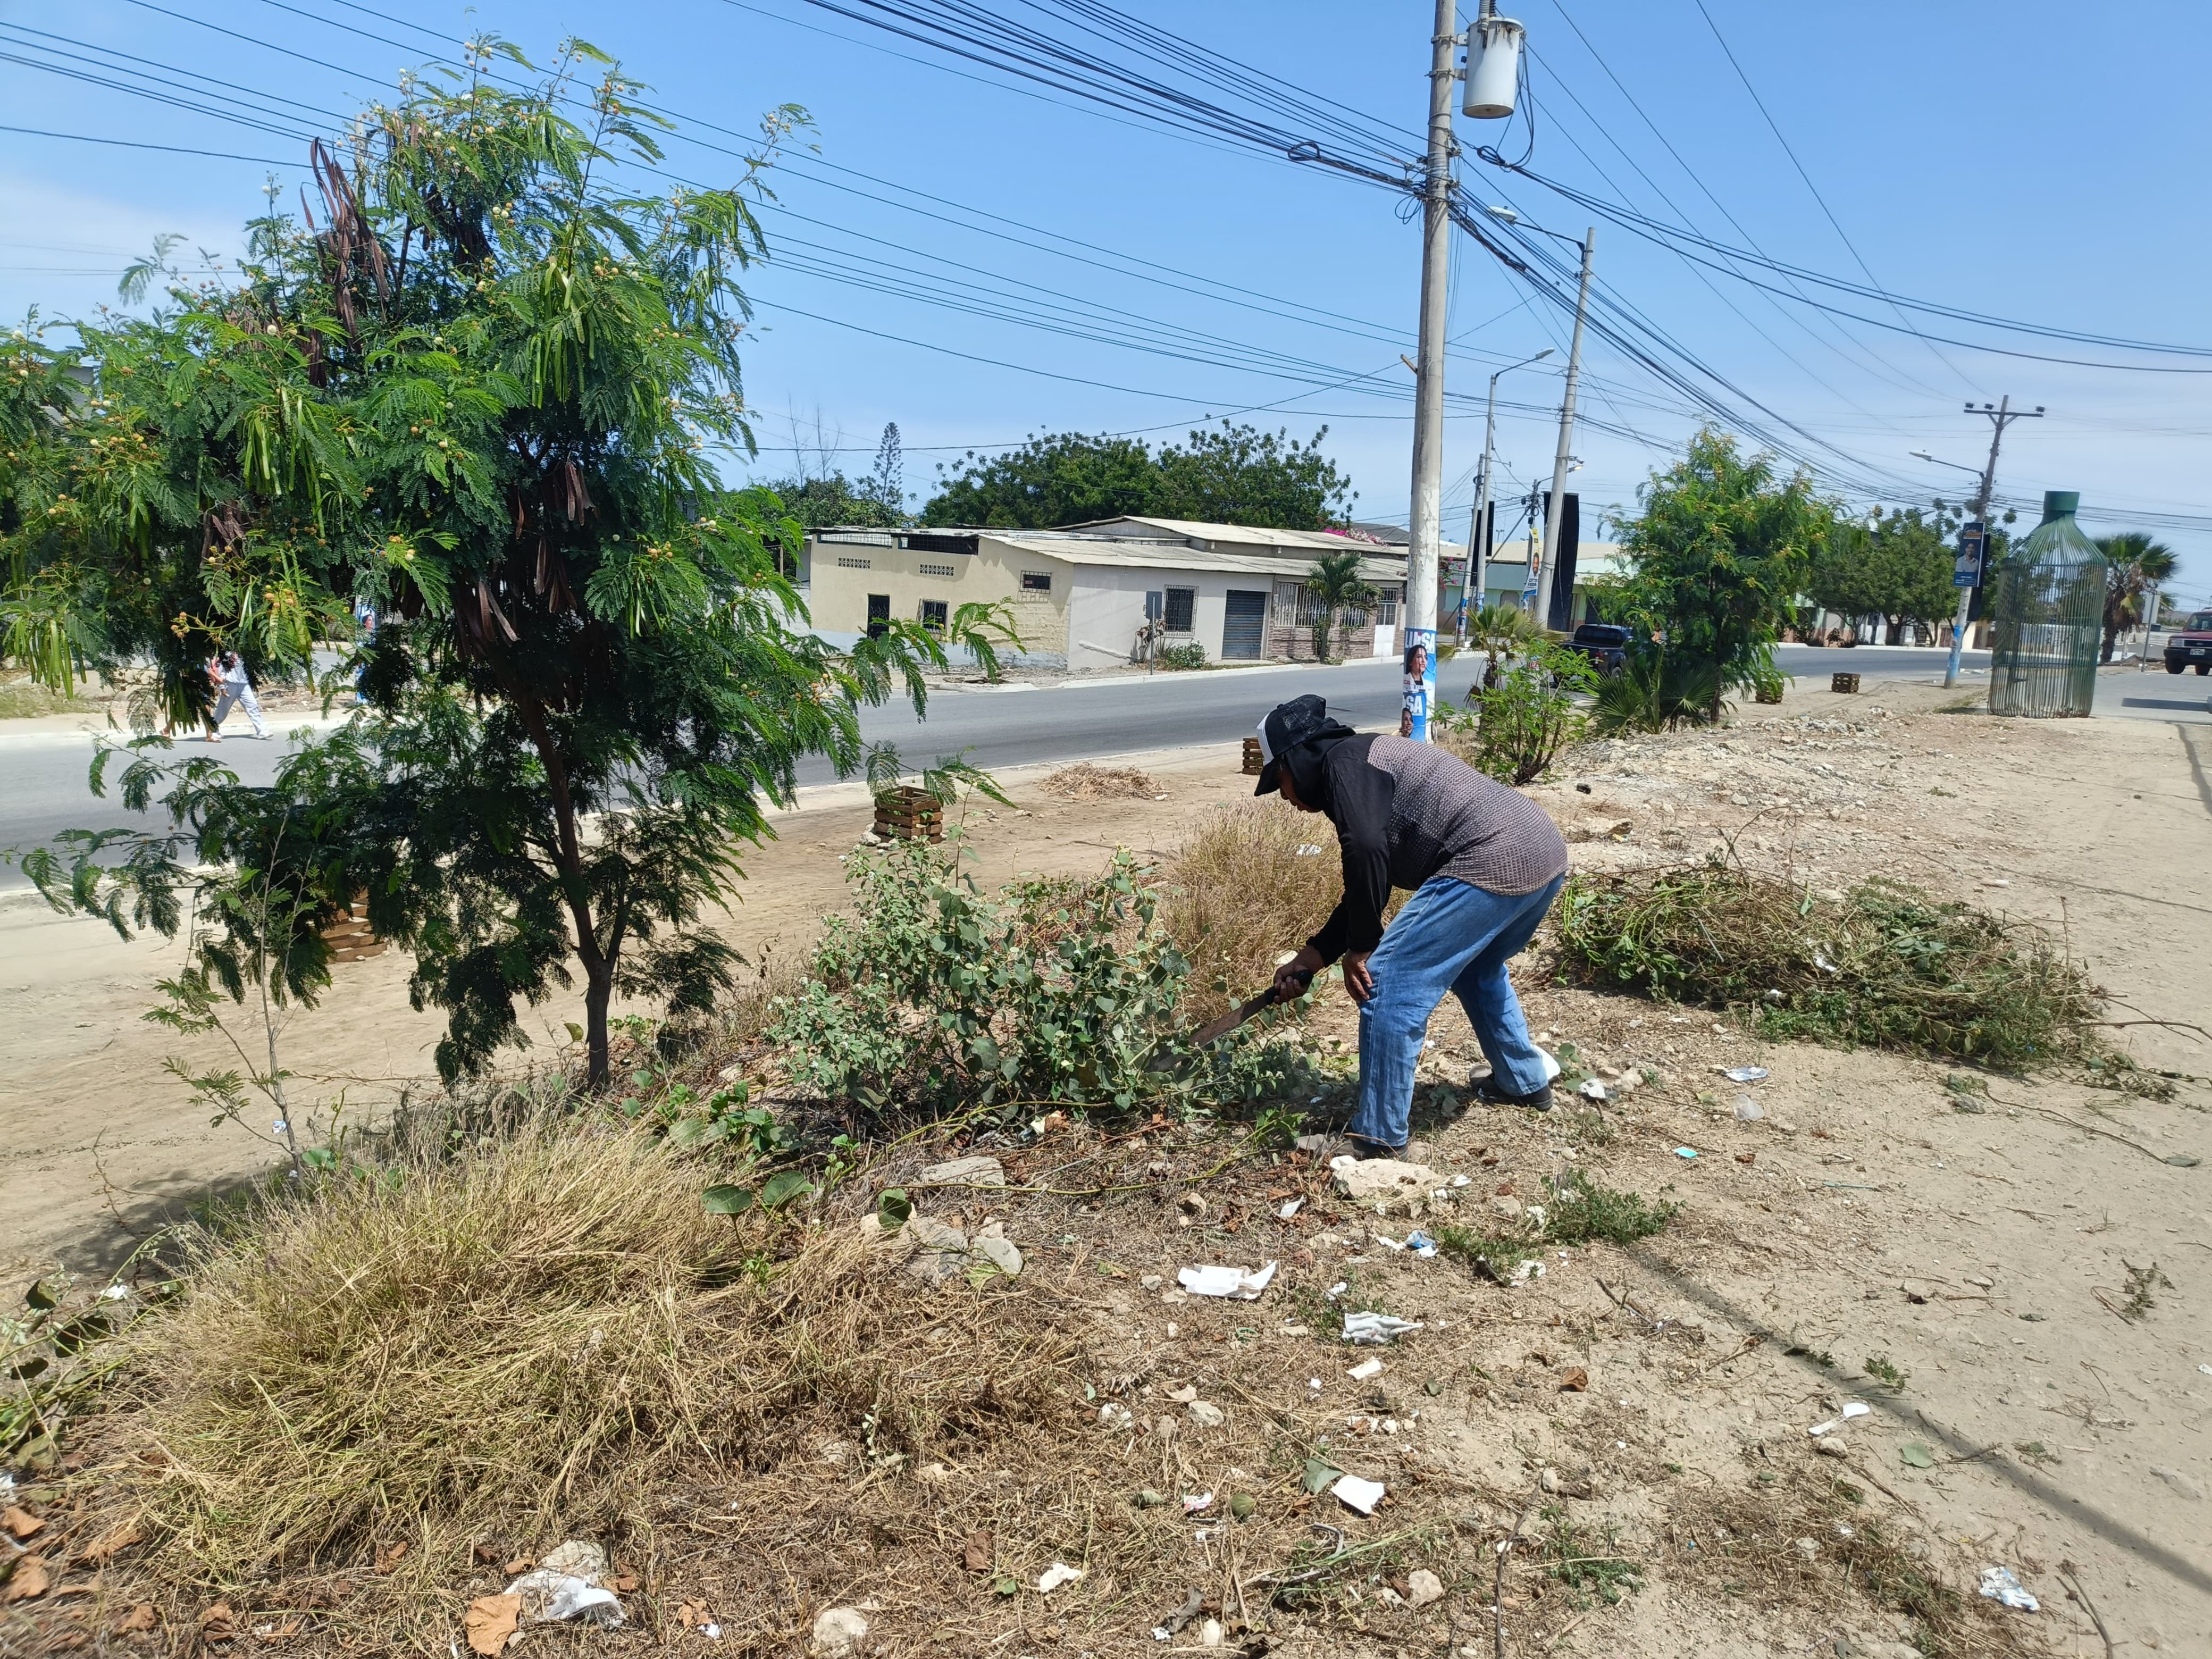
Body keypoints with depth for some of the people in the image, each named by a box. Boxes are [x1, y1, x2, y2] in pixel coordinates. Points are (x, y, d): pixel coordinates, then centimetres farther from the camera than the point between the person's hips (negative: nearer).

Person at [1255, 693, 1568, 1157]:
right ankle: (1525, 1082, 48)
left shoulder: (1345, 761, -4)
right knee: (1477, 969, 35)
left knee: (1389, 987, -4)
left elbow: (1366, 853, -20)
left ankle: (1379, 1135, 5)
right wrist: (1312, 956, 28)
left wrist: (1360, 947, -9)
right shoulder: (1369, 764, 25)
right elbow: (1367, 887, 28)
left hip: (1492, 866, -11)